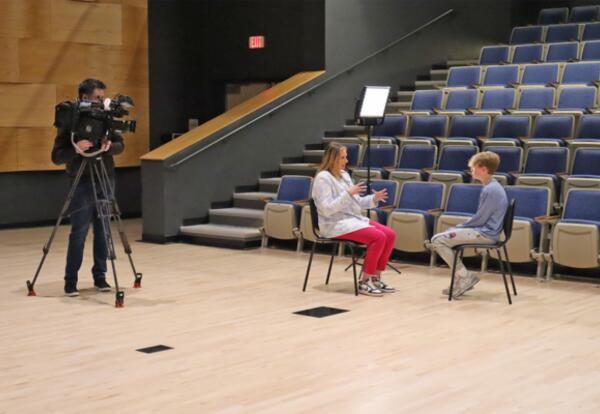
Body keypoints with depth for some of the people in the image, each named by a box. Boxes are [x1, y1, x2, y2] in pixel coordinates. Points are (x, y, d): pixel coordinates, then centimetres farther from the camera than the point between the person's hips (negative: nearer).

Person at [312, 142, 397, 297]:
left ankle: (375, 277, 1)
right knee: (379, 237, -25)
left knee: (390, 234, -8)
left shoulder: (344, 175, 15)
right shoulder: (323, 178, -12)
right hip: (336, 224, -9)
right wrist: (348, 193, -23)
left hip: (354, 219, 9)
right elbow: (327, 209, -21)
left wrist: (374, 199, 0)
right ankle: (364, 282, -15)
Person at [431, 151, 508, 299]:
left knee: (438, 240, -13)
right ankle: (461, 280, 14)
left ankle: (465, 277, -7)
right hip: (484, 230, 10)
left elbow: (479, 219, -18)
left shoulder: (490, 190, -19)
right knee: (444, 236, 20)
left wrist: (459, 227, -4)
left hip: (485, 233, -10)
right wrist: (460, 227, 11)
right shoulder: (491, 187, 12)